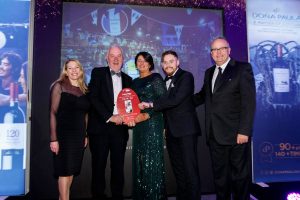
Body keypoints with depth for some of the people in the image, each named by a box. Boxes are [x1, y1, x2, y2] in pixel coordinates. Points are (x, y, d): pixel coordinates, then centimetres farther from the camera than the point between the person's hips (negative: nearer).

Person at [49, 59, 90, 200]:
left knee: (71, 169, 12)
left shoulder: (84, 89, 10)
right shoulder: (59, 86, -5)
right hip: (64, 134, -5)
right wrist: (54, 139, -15)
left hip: (78, 135, 5)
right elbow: (53, 113, -10)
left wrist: (85, 135, 10)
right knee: (64, 169, -1)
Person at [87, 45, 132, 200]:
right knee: (99, 165, 3)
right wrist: (110, 117, -13)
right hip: (100, 127, -3)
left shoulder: (127, 79, 16)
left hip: (120, 127, 3)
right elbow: (93, 98, -7)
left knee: (118, 165, 6)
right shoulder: (98, 73, 4)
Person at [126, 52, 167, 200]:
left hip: (152, 122, -6)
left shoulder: (156, 78, -1)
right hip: (138, 124, 6)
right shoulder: (135, 82, 17)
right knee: (139, 159, 8)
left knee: (152, 158, -5)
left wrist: (147, 115, -18)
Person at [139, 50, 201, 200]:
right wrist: (164, 126, 9)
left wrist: (151, 104, -14)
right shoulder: (165, 81, 17)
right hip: (171, 131, 7)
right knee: (177, 169, 12)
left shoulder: (186, 76, -5)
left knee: (189, 168, -7)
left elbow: (176, 99, -18)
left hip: (186, 129, -7)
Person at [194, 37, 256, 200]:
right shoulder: (209, 72, 15)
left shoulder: (242, 68, -4)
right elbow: (203, 95, 25)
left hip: (236, 134, -5)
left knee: (240, 174, 8)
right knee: (219, 175, 15)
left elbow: (249, 102, -11)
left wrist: (244, 131, -18)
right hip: (215, 134, 6)